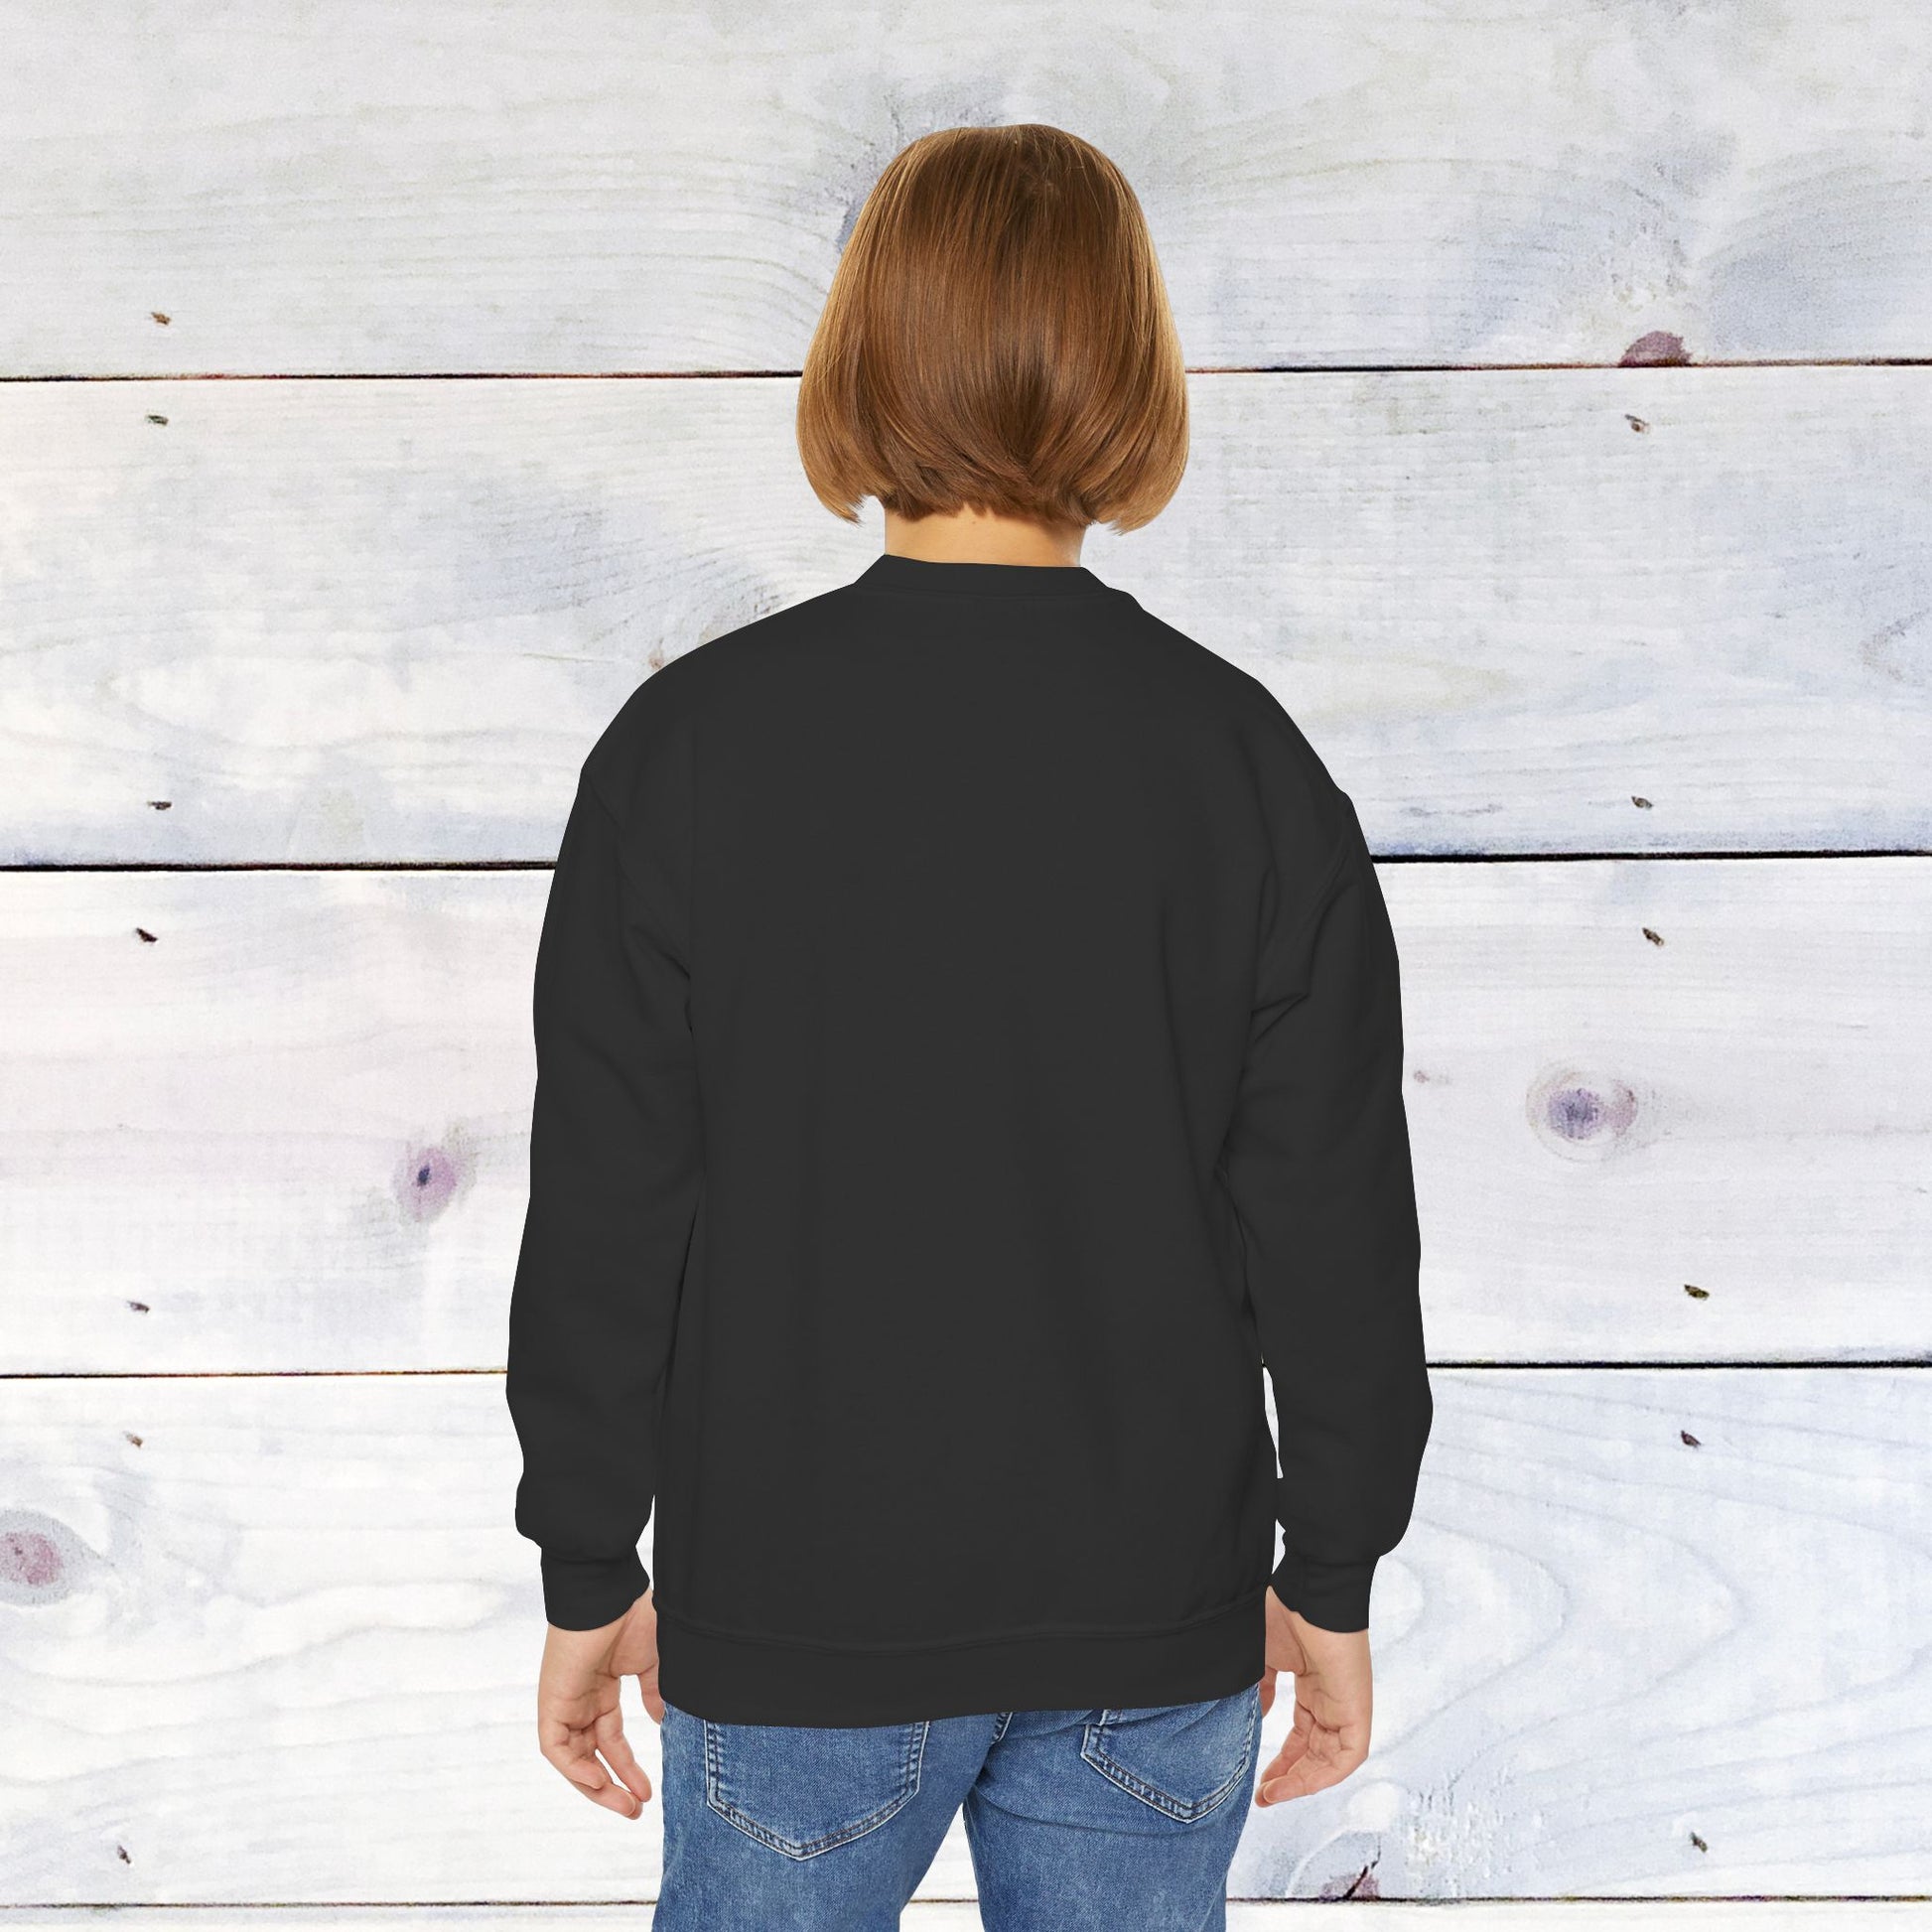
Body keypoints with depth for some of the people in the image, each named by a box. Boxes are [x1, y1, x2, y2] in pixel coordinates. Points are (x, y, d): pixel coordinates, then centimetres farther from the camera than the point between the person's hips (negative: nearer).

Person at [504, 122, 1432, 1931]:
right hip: (1154, 1641, 1)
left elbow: (605, 1222, -7)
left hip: (796, 1637, -1)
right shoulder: (1248, 764, -8)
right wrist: (1331, 1579, 9)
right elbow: (1335, 1233, -3)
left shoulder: (690, 746, -11)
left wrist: (589, 1579, 4)